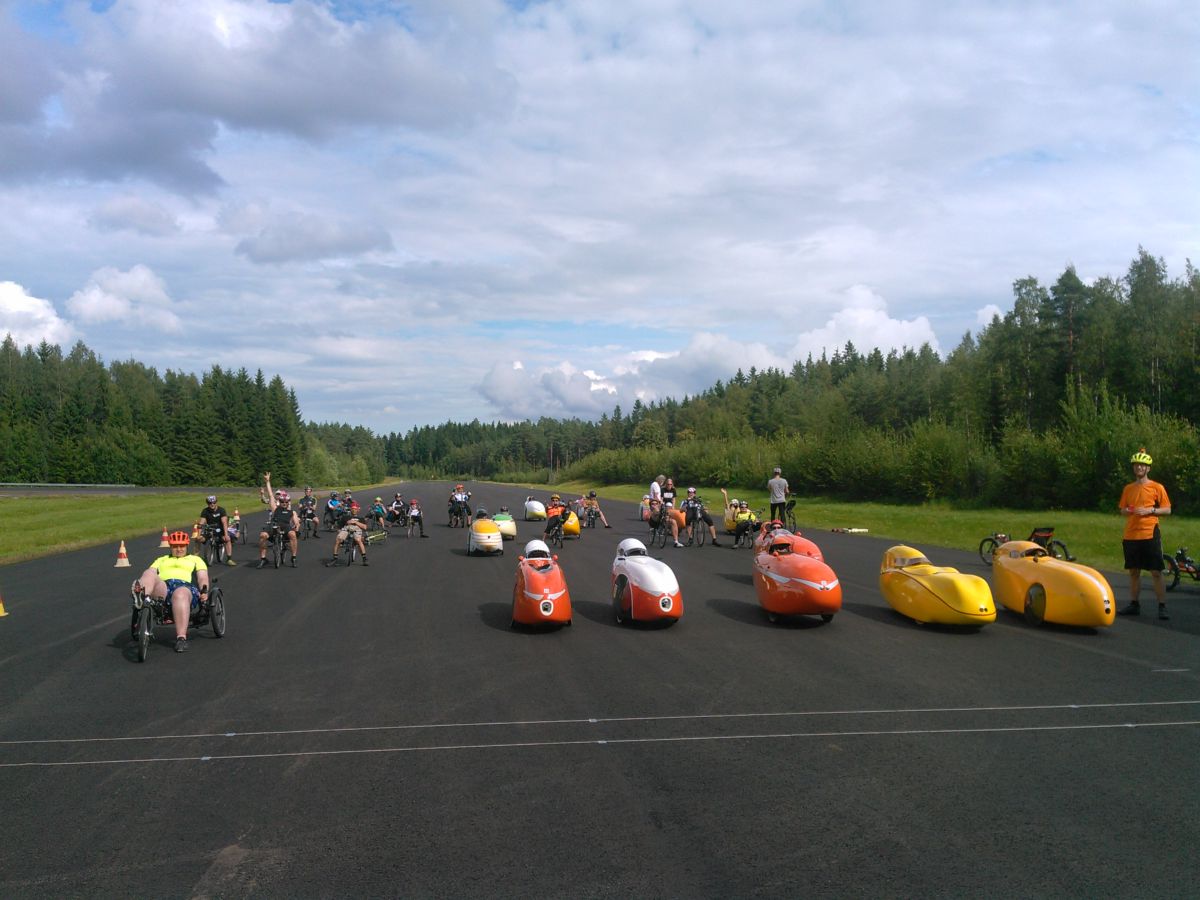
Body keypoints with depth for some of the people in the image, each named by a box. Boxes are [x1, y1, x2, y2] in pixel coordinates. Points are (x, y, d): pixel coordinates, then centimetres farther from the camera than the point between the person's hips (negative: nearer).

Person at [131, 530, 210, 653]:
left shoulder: (195, 559, 33)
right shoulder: (161, 560, 39)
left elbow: (202, 577, 17)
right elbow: (150, 573, 21)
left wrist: (204, 591, -5)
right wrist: (140, 586, -1)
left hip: (186, 586, -2)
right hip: (161, 588, 3)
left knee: (180, 594, -40)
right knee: (149, 574, -28)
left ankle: (181, 638, -48)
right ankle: (140, 598, -59)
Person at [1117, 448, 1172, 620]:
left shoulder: (1157, 487, 1)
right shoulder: (1128, 488, 13)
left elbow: (1167, 510, 0)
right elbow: (1122, 510, 18)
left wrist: (1150, 510, -15)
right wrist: (1128, 511, -4)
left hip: (1150, 534, -5)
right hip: (1131, 535, 5)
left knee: (1156, 572, -6)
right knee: (1133, 572, 10)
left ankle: (1162, 607, -3)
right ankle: (1134, 604, 17)